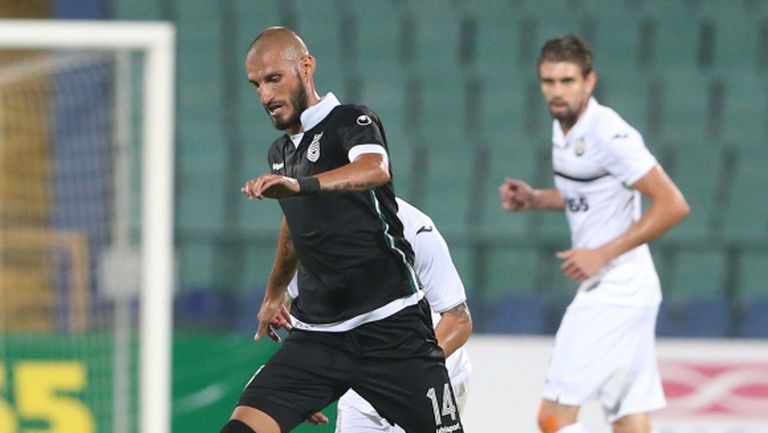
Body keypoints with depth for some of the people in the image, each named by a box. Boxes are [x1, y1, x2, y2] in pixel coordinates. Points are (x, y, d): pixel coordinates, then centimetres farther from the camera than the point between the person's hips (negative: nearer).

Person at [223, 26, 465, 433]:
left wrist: (300, 184, -49)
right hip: (316, 335, 6)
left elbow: (376, 169, -33)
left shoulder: (351, 121, -8)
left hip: (391, 330, -6)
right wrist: (274, 294, 48)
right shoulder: (280, 153, 14)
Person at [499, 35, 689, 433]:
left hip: (615, 292, -9)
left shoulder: (610, 135, -17)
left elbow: (672, 205, -19)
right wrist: (534, 199, 10)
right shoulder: (563, 128, 10)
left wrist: (602, 254, -18)